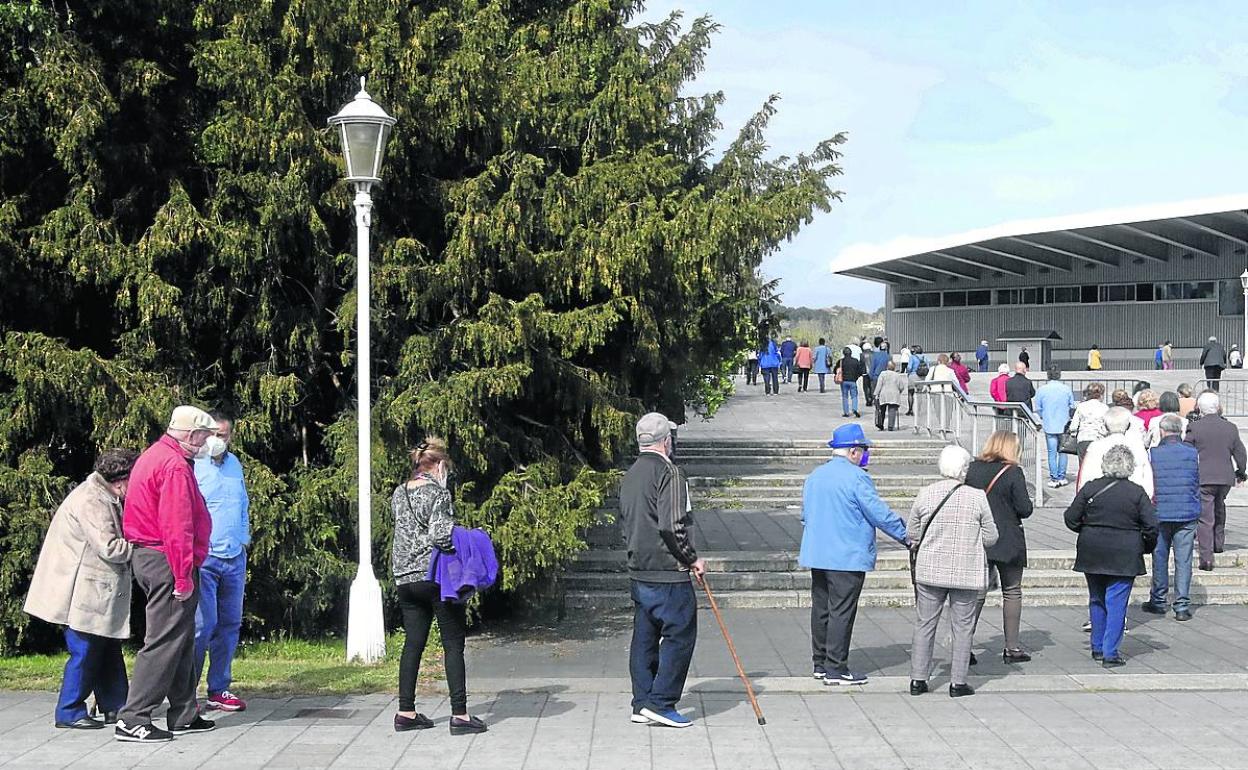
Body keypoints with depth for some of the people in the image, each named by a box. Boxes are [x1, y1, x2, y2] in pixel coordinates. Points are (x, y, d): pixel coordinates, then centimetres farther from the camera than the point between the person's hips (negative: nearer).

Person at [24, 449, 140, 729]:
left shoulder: (105, 499, 12)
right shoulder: (91, 503, -21)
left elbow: (117, 540, 16)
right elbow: (109, 548, -26)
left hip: (100, 593, 10)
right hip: (83, 594, -10)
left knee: (108, 650, 13)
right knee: (85, 652, -4)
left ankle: (115, 707, 20)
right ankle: (69, 713, 4)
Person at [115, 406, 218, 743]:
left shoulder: (153, 456, 17)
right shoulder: (175, 466, -17)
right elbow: (177, 528, -22)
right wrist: (183, 578, -21)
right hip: (166, 562, -11)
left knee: (181, 640, 16)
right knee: (165, 642, -7)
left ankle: (183, 716, 21)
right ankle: (132, 720, -6)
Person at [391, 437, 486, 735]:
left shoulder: (399, 493, 12)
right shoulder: (437, 492, -10)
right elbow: (440, 534, -20)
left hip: (405, 578, 7)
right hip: (436, 576, -7)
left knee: (413, 643, 12)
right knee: (453, 644, -1)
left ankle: (406, 713, 12)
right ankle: (460, 714, -3)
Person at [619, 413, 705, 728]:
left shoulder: (629, 476, 14)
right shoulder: (669, 472, -13)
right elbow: (672, 525, -20)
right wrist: (692, 559, -9)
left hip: (638, 572, 9)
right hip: (668, 574, -9)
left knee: (645, 637, 11)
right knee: (680, 634, -3)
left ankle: (642, 704, 13)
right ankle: (661, 702, -6)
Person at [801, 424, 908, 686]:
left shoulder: (814, 477, 12)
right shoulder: (856, 478, -13)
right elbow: (880, 514, -13)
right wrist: (907, 535, -1)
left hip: (817, 555, 8)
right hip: (848, 557, -8)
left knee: (821, 609, 13)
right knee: (841, 612, -4)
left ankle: (820, 664, 19)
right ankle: (836, 669, -3)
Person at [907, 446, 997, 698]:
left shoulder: (925, 494, -3)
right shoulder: (977, 497, -8)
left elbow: (911, 534, 4)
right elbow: (990, 538, -2)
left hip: (930, 570, 2)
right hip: (967, 573, -2)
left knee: (924, 624, 10)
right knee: (962, 627, 7)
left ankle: (918, 679, 12)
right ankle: (958, 682, 8)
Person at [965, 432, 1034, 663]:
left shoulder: (973, 469, 1)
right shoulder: (1013, 472, -11)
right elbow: (1025, 509, -12)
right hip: (1007, 542, -4)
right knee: (1012, 592, 8)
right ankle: (1012, 648, 10)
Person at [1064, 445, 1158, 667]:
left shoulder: (1090, 488, -3)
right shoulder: (1137, 493, -7)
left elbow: (1071, 519, 0)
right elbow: (1151, 526, -7)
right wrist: (1147, 546, 10)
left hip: (1092, 554, 2)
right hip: (1124, 557, -2)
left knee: (1097, 600, 16)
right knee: (1116, 603, 2)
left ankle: (1098, 647, 23)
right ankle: (1110, 653, -1)